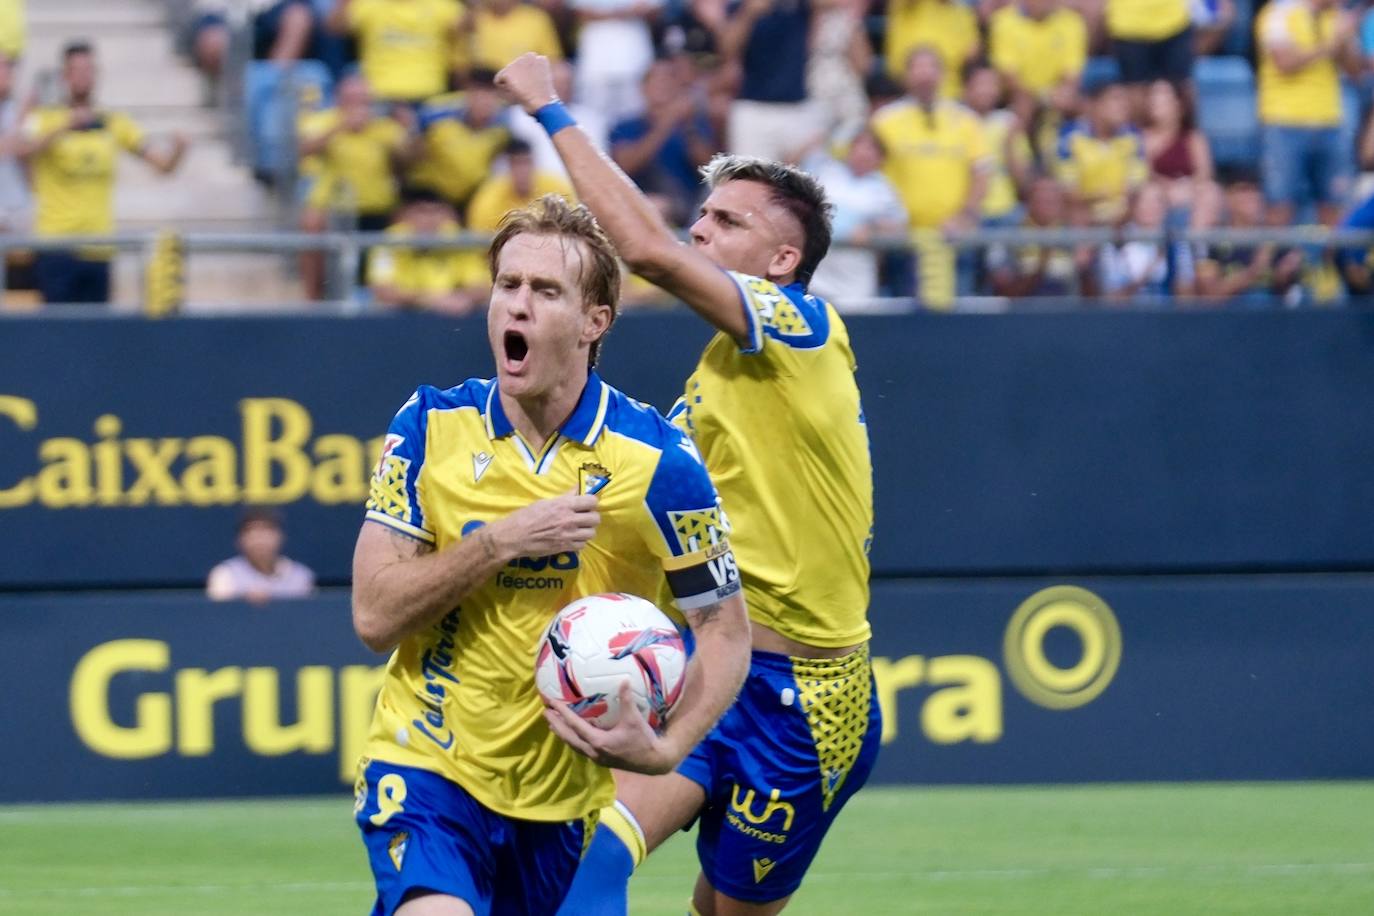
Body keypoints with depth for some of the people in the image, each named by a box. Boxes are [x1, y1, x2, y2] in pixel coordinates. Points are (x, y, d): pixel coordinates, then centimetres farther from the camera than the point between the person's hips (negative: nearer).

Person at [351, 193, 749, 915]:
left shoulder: (656, 463, -11)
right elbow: (374, 615, -9)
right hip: (426, 765, -1)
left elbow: (725, 630, -3)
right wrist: (502, 540, -21)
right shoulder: (431, 428, -5)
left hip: (568, 794, 1)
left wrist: (664, 748, -21)